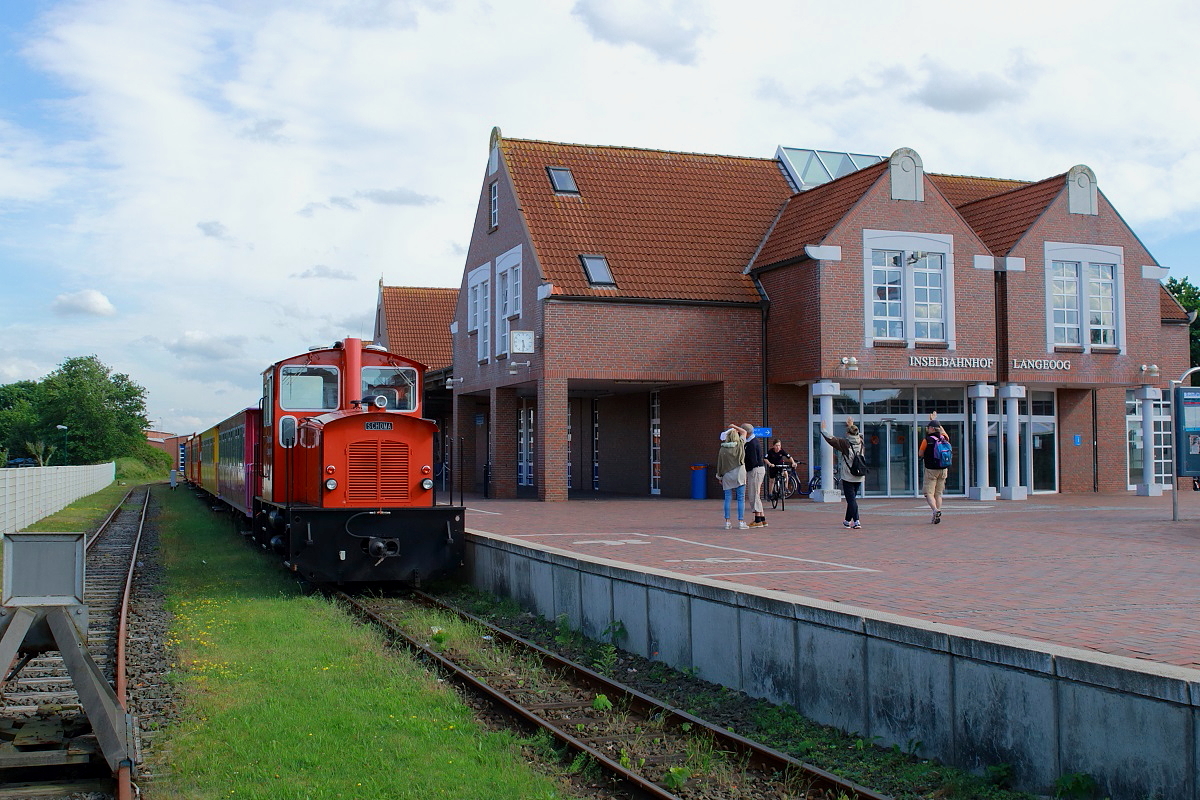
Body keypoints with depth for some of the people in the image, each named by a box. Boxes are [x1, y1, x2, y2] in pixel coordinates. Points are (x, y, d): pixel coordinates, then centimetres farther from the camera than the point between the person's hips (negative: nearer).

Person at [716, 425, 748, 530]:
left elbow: (719, 464, 4)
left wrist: (720, 476, 14)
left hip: (727, 475, 1)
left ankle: (727, 522, 4)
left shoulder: (722, 449, -2)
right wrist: (735, 427, 22)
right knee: (741, 498, 1)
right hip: (739, 475, -1)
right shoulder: (740, 445, -3)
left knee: (728, 498, 5)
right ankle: (741, 522, -1)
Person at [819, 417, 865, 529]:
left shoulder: (845, 443, -11)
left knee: (851, 499, -4)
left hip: (848, 477, -6)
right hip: (859, 477, 6)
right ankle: (848, 520, 25)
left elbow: (830, 439, -10)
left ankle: (856, 521, -12)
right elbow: (858, 434, 28)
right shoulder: (860, 442, 4)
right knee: (852, 498, 15)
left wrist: (823, 429, 4)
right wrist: (851, 425, 41)